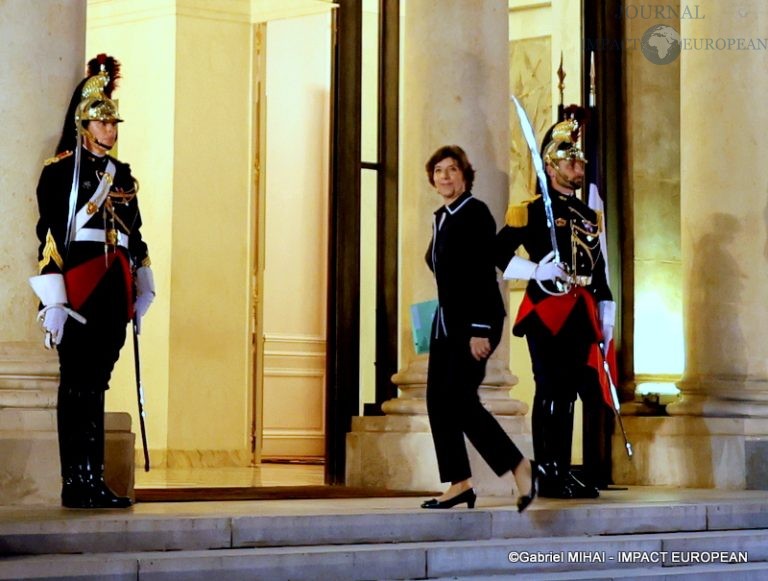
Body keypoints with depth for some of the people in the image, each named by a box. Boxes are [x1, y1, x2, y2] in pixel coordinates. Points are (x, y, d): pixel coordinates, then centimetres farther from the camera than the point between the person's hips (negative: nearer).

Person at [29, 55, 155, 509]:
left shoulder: (122, 175, 17)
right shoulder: (61, 169, -4)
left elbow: (135, 236, 21)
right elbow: (49, 235, -10)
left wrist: (142, 291, 15)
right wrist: (53, 301, -16)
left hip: (114, 292, 6)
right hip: (79, 291, -6)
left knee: (95, 385, 9)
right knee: (77, 385, -4)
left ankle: (93, 480, 11)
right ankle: (75, 484, -1)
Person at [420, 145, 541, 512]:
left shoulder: (475, 213, -10)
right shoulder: (440, 218, 14)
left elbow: (484, 274, -16)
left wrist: (480, 330, -21)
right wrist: (444, 323, 17)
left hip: (475, 321, -9)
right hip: (447, 321, 9)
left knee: (459, 399, -15)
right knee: (438, 399, 3)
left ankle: (520, 467, -5)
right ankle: (459, 483, 7)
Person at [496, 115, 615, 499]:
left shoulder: (590, 217, 19)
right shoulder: (531, 211, -1)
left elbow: (600, 273, 19)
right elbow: (497, 254, -6)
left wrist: (606, 321, 13)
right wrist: (536, 271, -18)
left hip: (582, 315, 6)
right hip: (547, 312, -6)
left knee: (569, 394, 6)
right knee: (551, 393, -6)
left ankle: (564, 474, 11)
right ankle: (549, 475, -2)